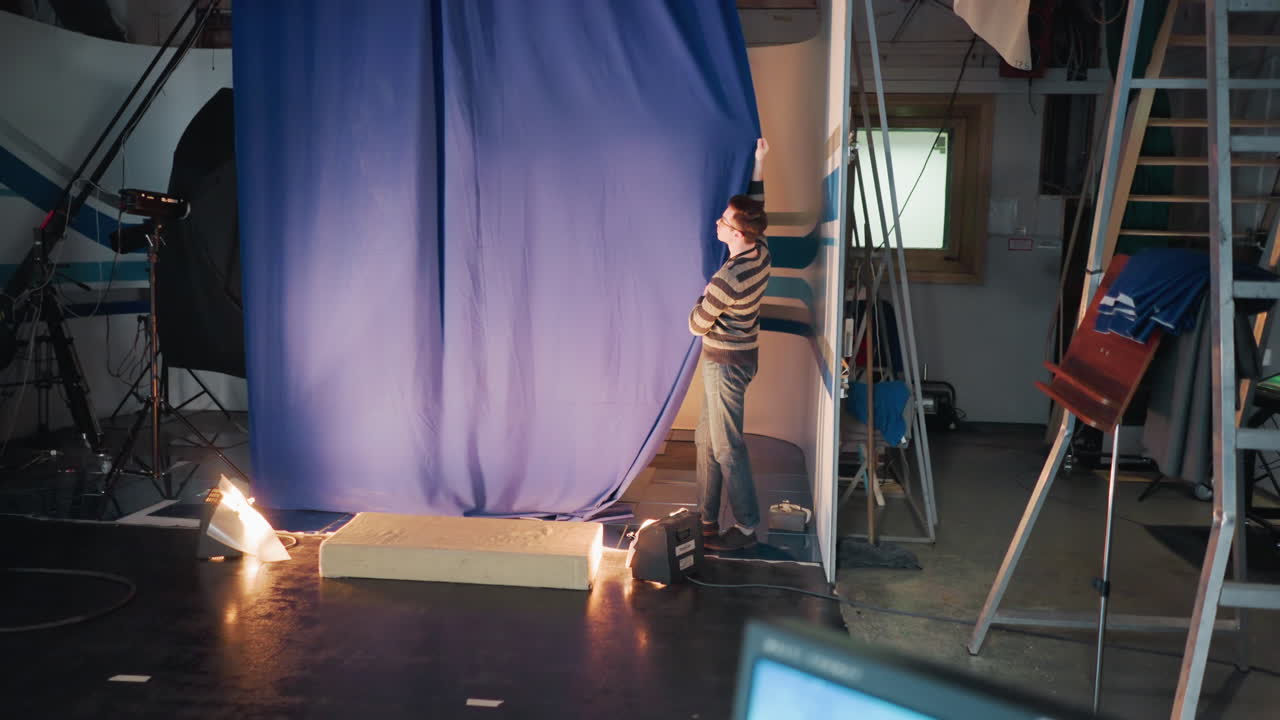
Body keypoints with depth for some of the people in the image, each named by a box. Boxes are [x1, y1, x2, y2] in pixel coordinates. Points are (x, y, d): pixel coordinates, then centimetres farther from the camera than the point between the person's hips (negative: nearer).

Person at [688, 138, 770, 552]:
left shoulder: (729, 278, -28)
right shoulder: (761, 251, -4)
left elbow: (696, 325, -15)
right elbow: (755, 207, 17)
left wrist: (703, 299, 4)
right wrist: (759, 164, 18)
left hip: (726, 362, -10)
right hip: (741, 354, 10)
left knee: (727, 447, 0)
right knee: (706, 438, 17)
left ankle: (746, 528, 10)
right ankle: (706, 518, 26)